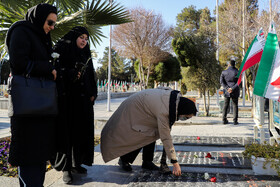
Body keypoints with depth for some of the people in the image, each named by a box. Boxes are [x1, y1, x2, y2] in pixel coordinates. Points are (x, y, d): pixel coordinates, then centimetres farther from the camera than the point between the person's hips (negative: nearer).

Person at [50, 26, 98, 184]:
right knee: (66, 130, -4)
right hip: (66, 98, -6)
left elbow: (91, 76, 16)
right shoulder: (61, 50, -1)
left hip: (83, 99, 6)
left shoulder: (86, 56, 16)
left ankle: (76, 162, 16)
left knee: (82, 129, 6)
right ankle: (66, 167, 1)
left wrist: (93, 93, 8)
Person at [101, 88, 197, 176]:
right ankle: (124, 160, 11)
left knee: (152, 133, 1)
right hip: (133, 110, -8)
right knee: (138, 138, -9)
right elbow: (165, 138, -35)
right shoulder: (163, 111, -39)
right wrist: (175, 163, -31)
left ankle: (147, 162, 9)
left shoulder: (177, 96, -15)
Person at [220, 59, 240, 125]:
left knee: (226, 105, 10)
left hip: (226, 91, 2)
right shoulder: (237, 72, -3)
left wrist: (227, 88, -11)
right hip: (235, 92, -1)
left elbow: (221, 81, -6)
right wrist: (232, 88, -14)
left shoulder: (224, 72, 1)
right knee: (235, 105, 6)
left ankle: (224, 120, 9)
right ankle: (235, 120, 3)